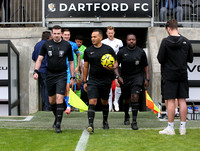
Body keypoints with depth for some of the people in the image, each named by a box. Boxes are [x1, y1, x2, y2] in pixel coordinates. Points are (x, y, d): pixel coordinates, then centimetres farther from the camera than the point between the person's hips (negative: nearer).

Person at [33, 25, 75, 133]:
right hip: (50, 75, 3)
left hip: (61, 75, -3)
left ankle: (58, 124, -11)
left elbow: (71, 62, 7)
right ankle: (57, 118, 34)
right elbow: (39, 59, 4)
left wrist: (72, 77, 5)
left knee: (59, 99, -15)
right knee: (51, 100, 10)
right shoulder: (46, 44, 4)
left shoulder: (67, 45, 1)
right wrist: (35, 71, -11)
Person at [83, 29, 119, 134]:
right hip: (93, 80, 0)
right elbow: (85, 67, 11)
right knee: (92, 102, -13)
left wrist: (112, 67, -18)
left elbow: (115, 63, 6)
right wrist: (84, 82, 9)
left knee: (104, 102, 14)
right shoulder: (88, 51, 5)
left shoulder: (108, 49, 0)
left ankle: (105, 121, 35)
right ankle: (91, 125, -18)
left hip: (106, 80, 0)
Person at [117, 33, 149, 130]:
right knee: (126, 99, 12)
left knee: (135, 97, -17)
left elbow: (145, 66, 9)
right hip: (125, 78, 1)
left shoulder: (141, 52, 2)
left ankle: (134, 121, -15)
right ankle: (126, 116, 40)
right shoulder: (121, 52, 0)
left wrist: (147, 79, 4)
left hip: (137, 76, -1)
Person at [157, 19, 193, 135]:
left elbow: (160, 59, -11)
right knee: (182, 100, 6)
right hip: (183, 75, 3)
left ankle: (170, 128, 2)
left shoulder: (165, 42, -11)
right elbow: (190, 59, 7)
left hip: (169, 75, -3)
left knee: (171, 101, 0)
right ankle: (183, 128, 10)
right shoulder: (186, 41, 1)